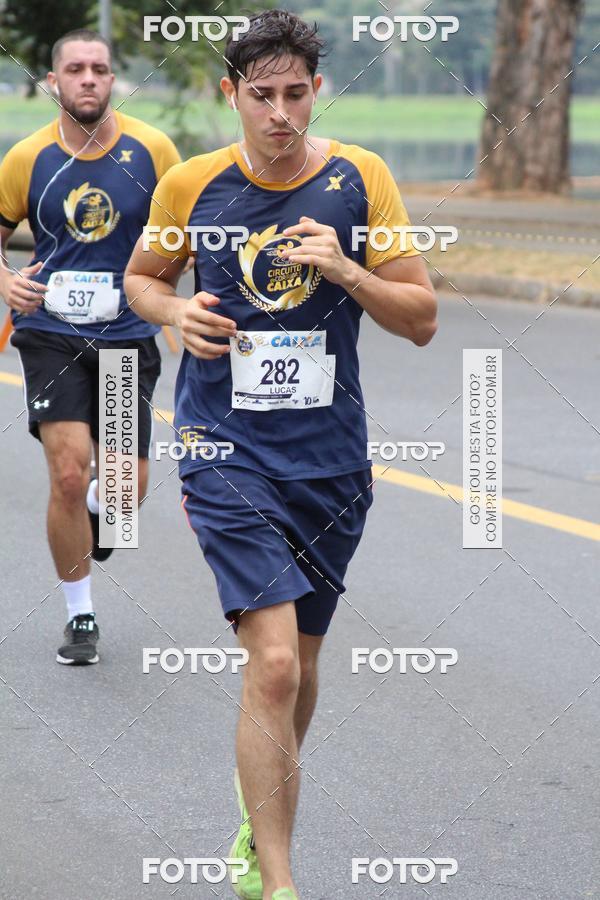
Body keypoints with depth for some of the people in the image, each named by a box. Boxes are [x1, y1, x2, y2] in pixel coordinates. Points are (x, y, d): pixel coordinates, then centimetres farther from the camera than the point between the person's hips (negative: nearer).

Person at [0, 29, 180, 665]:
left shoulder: (151, 149, -3)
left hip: (128, 337, 1)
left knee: (129, 486, -1)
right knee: (69, 473, -13)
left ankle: (94, 511, 39)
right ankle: (80, 618, 4)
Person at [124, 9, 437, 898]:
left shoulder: (359, 178, -2)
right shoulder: (190, 184, -2)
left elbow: (421, 319, 0)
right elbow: (142, 274, 16)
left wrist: (346, 270, -18)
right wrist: (177, 311, -6)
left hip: (330, 458, 2)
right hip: (226, 452, -2)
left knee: (299, 665, 15)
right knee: (273, 664, -17)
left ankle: (260, 812, 43)